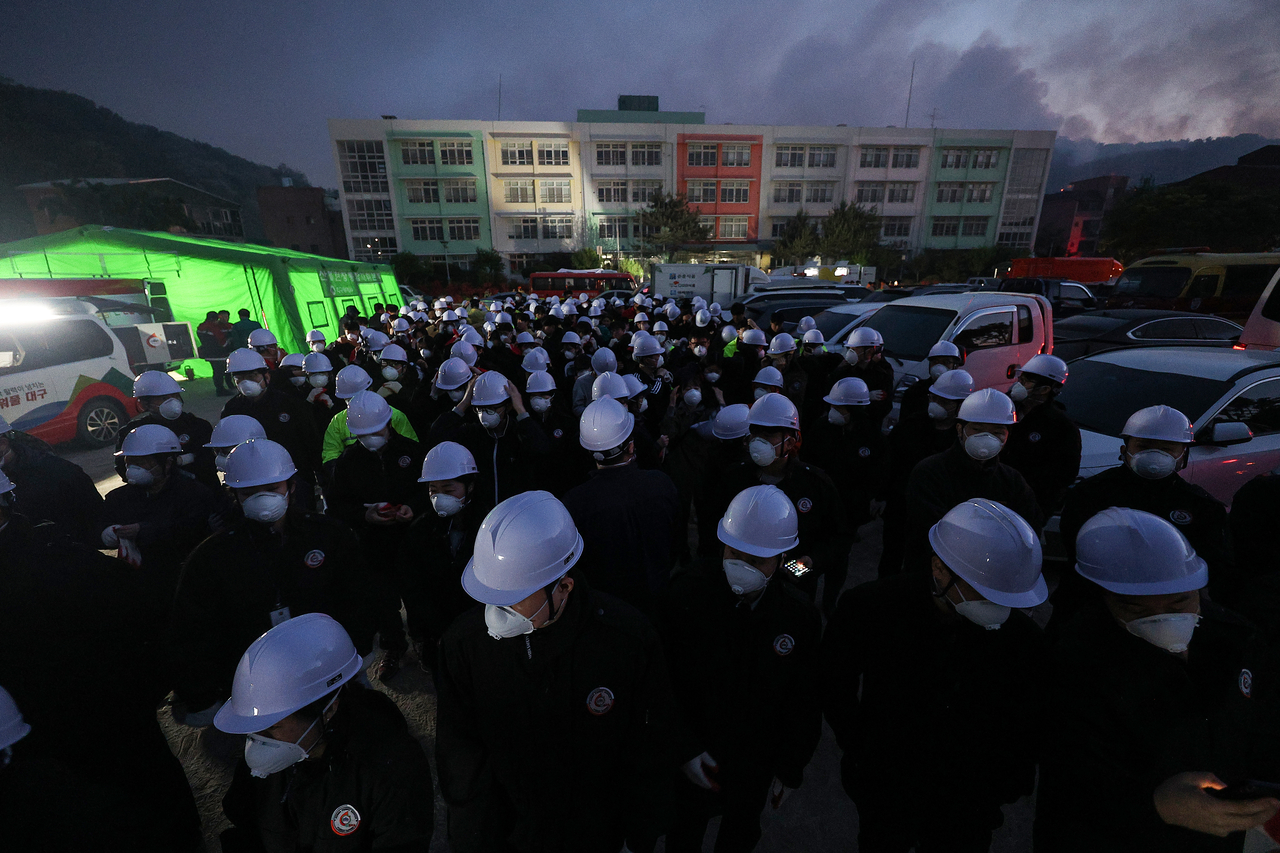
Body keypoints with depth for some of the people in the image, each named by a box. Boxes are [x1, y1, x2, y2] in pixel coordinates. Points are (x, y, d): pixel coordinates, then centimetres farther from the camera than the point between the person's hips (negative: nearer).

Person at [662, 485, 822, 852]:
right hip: (691, 764, -1)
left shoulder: (800, 616, -21)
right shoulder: (687, 592, -26)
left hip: (755, 767, 1)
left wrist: (790, 771, 2)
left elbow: (803, 707, -6)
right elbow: (664, 682, -15)